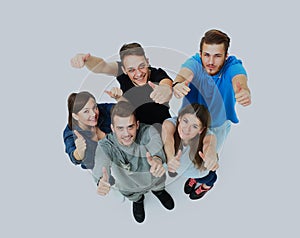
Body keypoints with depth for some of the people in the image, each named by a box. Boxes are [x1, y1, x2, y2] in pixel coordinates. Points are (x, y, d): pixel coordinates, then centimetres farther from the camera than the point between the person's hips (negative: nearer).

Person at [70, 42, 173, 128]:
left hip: (160, 126, -2)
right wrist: (86, 59, -55)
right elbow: (102, 66, -32)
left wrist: (166, 89, -68)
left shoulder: (158, 74, -21)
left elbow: (166, 83, -42)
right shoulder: (122, 73, -15)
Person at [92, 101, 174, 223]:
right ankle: (138, 200, 67)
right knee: (134, 196, 31)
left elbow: (155, 145, -56)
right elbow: (101, 165, -53)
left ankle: (158, 190, 68)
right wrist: (101, 181, -77)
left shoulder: (148, 132, -37)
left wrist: (157, 159, -80)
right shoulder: (105, 146, -37)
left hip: (155, 179, 0)